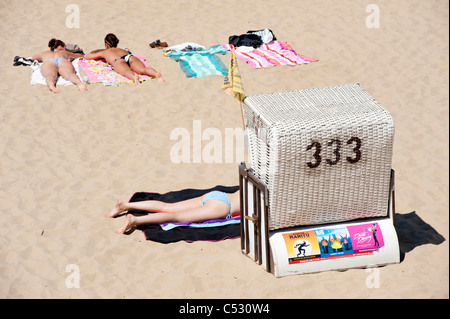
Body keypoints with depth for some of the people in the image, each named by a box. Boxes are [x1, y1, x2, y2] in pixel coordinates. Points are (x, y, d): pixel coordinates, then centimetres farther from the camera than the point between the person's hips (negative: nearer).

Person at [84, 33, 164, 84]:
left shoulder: (104, 52, 37)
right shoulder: (122, 49, 45)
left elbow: (86, 57, 49)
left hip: (118, 61, -3)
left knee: (126, 72, -35)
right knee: (144, 69, -26)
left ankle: (134, 77, -71)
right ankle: (156, 74, -59)